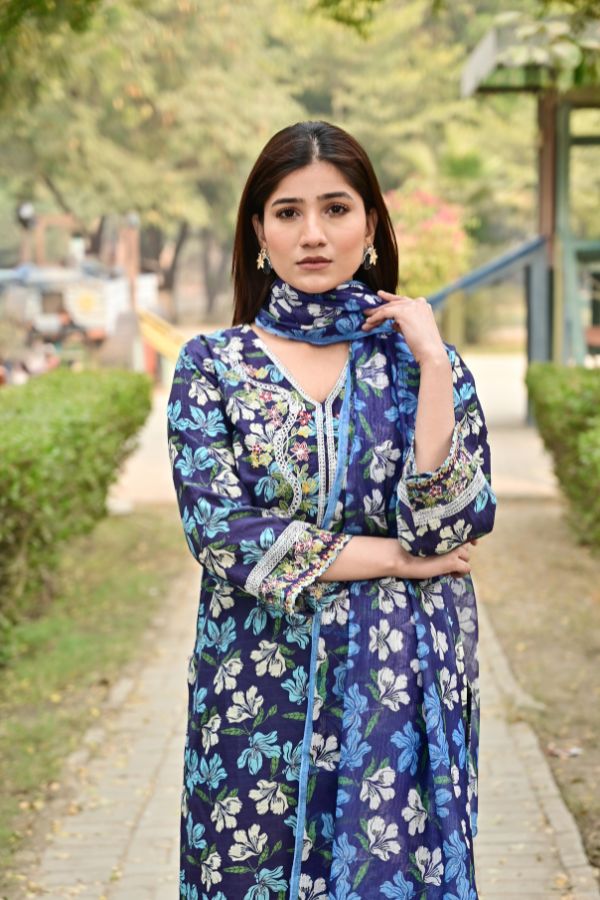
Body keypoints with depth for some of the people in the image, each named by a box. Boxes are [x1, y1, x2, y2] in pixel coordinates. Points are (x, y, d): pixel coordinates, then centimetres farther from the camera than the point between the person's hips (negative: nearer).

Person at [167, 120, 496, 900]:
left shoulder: (423, 359, 3)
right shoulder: (213, 365, 1)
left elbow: (446, 524, -10)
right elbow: (222, 536, -11)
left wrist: (433, 361, -13)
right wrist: (396, 557, -9)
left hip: (400, 689, 0)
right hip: (259, 689, 0)